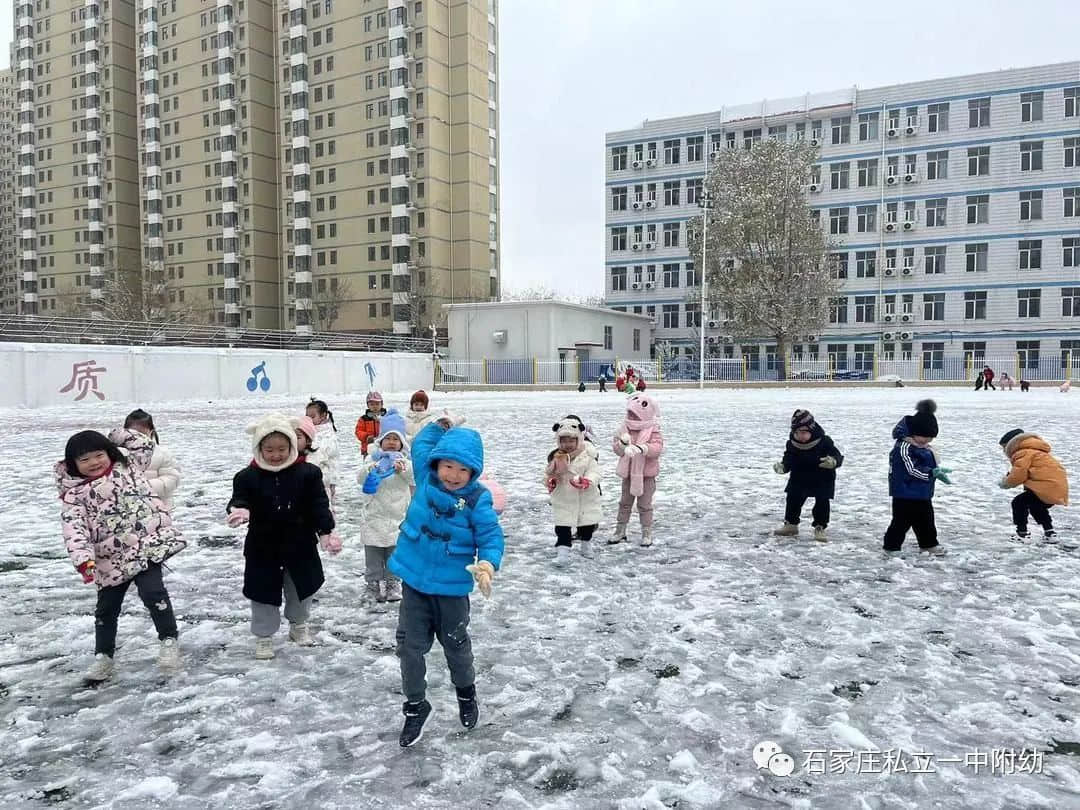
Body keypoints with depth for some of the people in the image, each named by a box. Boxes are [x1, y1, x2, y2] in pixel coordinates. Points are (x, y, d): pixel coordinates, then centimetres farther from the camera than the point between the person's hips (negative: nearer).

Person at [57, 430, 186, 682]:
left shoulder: (127, 466, 11)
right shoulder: (74, 495, 3)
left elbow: (146, 445, 20)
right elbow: (75, 530, -10)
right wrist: (83, 559, -23)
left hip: (147, 545, -1)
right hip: (111, 559, 2)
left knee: (152, 590, -19)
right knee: (106, 607, 12)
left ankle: (169, 639, -3)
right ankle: (103, 655, 30)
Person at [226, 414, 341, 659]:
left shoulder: (307, 473, -9)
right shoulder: (248, 477, -9)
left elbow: (319, 506, -10)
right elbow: (239, 501, -15)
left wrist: (326, 532, -22)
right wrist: (240, 511, -40)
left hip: (300, 545, 1)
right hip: (263, 547, -1)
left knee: (301, 589, 17)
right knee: (264, 593, 8)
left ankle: (298, 625, 42)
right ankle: (264, 636, 28)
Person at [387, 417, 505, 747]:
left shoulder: (477, 499, -15)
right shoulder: (426, 479, -5)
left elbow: (491, 535, -16)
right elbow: (420, 445, 13)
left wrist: (487, 564, -32)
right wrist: (442, 425, 10)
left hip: (452, 586, -2)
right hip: (414, 580, 3)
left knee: (456, 644, 16)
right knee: (410, 645, 6)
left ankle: (466, 692, 44)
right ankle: (415, 705, 24)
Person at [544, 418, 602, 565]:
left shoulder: (587, 455, -11)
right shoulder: (555, 457, -5)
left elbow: (594, 473, -16)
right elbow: (548, 475, 3)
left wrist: (586, 482, -35)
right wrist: (550, 482, -20)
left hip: (586, 500, 0)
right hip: (563, 501, 0)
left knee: (587, 525, 17)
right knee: (562, 528, -4)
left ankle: (586, 544, 42)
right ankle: (562, 552, 3)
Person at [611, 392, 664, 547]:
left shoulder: (653, 432, -13)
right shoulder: (624, 429, -1)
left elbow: (657, 448, -28)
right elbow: (616, 448, -3)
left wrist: (642, 448, -45)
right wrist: (622, 444, -26)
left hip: (646, 475, -4)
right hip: (628, 473, 4)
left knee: (644, 505, 4)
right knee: (625, 503, 15)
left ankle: (647, 533, 18)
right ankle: (620, 530, 27)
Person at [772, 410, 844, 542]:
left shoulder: (824, 442, -21)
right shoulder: (792, 444, -11)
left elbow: (838, 455, -20)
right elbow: (788, 460, -6)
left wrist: (833, 461, -44)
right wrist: (782, 467, -28)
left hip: (822, 479, -3)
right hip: (799, 478, 3)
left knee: (822, 501, -8)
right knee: (793, 499, 2)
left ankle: (820, 528, 6)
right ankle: (790, 524, 18)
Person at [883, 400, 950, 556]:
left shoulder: (926, 448, 10)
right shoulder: (903, 447, -22)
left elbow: (931, 464, 21)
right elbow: (912, 470, -26)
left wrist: (938, 471, 2)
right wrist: (933, 473, -29)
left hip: (923, 493, 9)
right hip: (905, 494, -9)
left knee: (926, 520, 19)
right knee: (902, 520, -2)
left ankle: (928, 544, 33)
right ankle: (892, 546, 9)